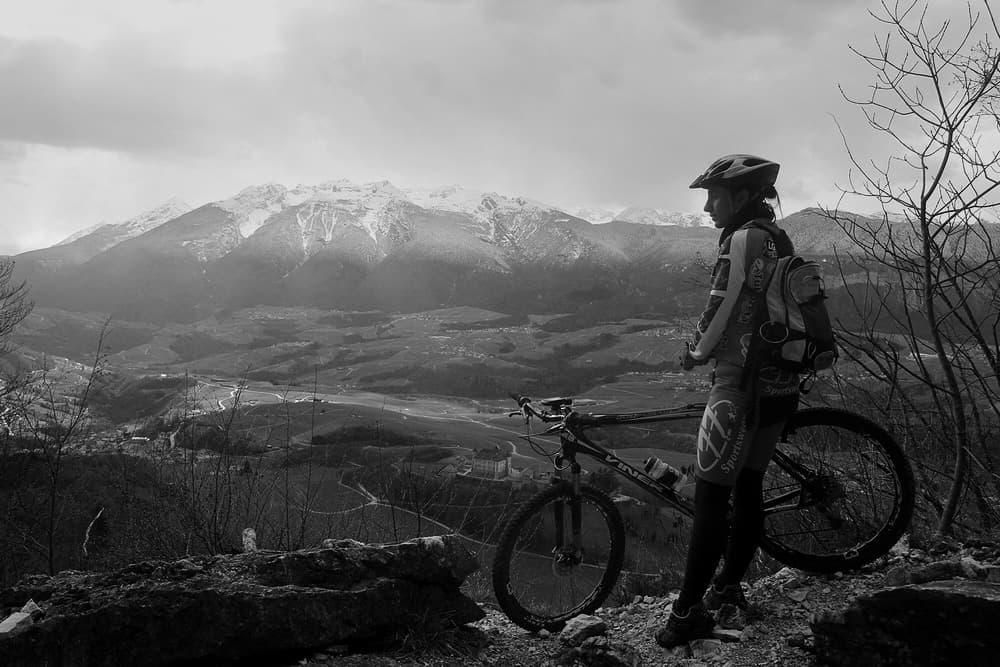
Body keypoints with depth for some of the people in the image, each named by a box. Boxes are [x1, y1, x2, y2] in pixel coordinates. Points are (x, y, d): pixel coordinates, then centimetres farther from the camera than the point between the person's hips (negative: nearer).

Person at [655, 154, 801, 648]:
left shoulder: (744, 239, -15)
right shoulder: (778, 238, 15)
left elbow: (723, 310, -17)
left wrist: (695, 353, 0)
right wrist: (707, 348, 16)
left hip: (741, 386, -10)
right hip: (781, 385, 10)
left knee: (711, 497, -6)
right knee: (748, 487, 17)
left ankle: (690, 611, -3)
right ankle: (729, 586, 29)